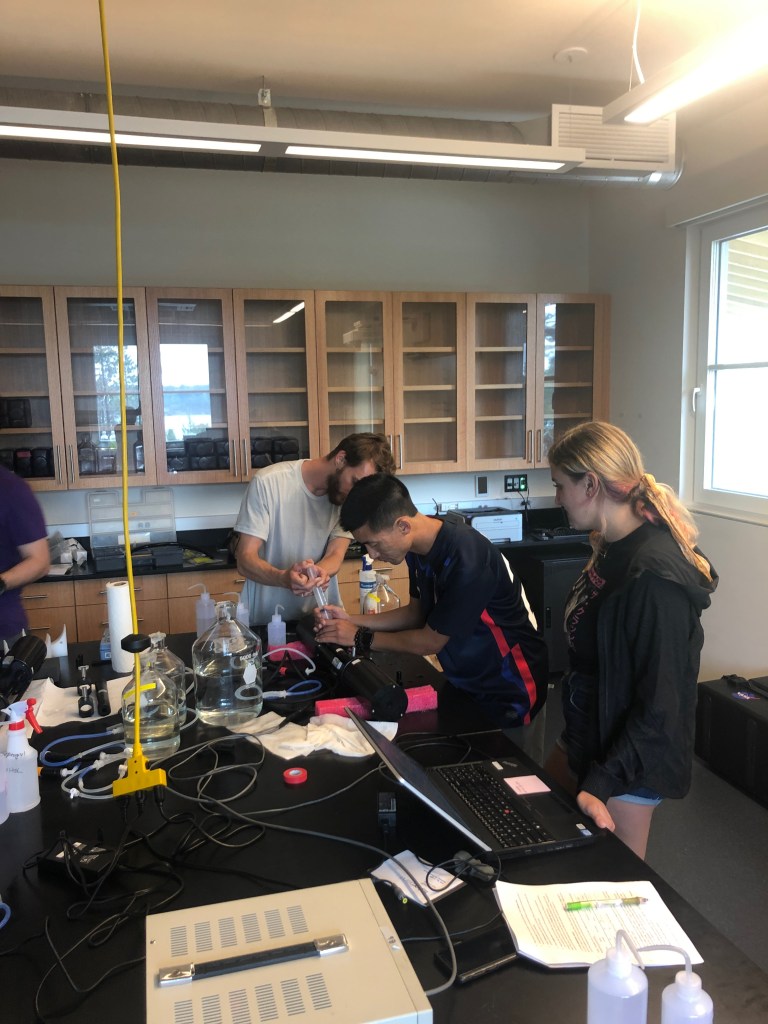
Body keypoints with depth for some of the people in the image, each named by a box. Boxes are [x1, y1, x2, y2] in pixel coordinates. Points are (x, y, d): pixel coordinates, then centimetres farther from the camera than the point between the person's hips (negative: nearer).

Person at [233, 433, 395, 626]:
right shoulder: (269, 482, -14)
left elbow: (335, 557, -8)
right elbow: (245, 559, -15)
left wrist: (316, 573, -31)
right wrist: (283, 578, -35)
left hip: (321, 618, 3)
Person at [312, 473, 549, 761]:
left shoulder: (466, 560, -33)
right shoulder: (420, 547, -7)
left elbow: (431, 640, -23)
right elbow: (418, 612, 7)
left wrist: (361, 638, -12)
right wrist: (352, 620, -4)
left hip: (512, 691, -7)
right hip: (467, 682, 8)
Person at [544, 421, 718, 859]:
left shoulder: (654, 575, -28)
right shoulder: (614, 548, 0)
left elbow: (662, 704, -26)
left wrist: (601, 783, -25)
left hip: (628, 758, -9)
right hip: (587, 735, 9)